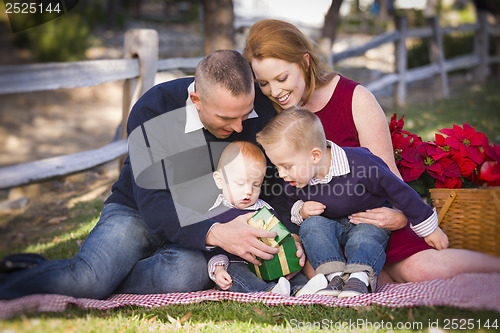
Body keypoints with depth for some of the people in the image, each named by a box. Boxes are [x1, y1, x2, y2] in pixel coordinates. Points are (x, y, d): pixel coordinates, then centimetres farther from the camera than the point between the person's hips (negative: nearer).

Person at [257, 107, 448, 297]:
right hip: (332, 224, 5)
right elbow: (293, 203, 13)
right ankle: (335, 276, -31)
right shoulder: (294, 181, -12)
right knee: (311, 225, -25)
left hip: (370, 221, -4)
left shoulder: (360, 165, -30)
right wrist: (301, 211, -14)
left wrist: (428, 229, -10)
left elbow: (399, 191, -19)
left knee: (363, 240, -35)